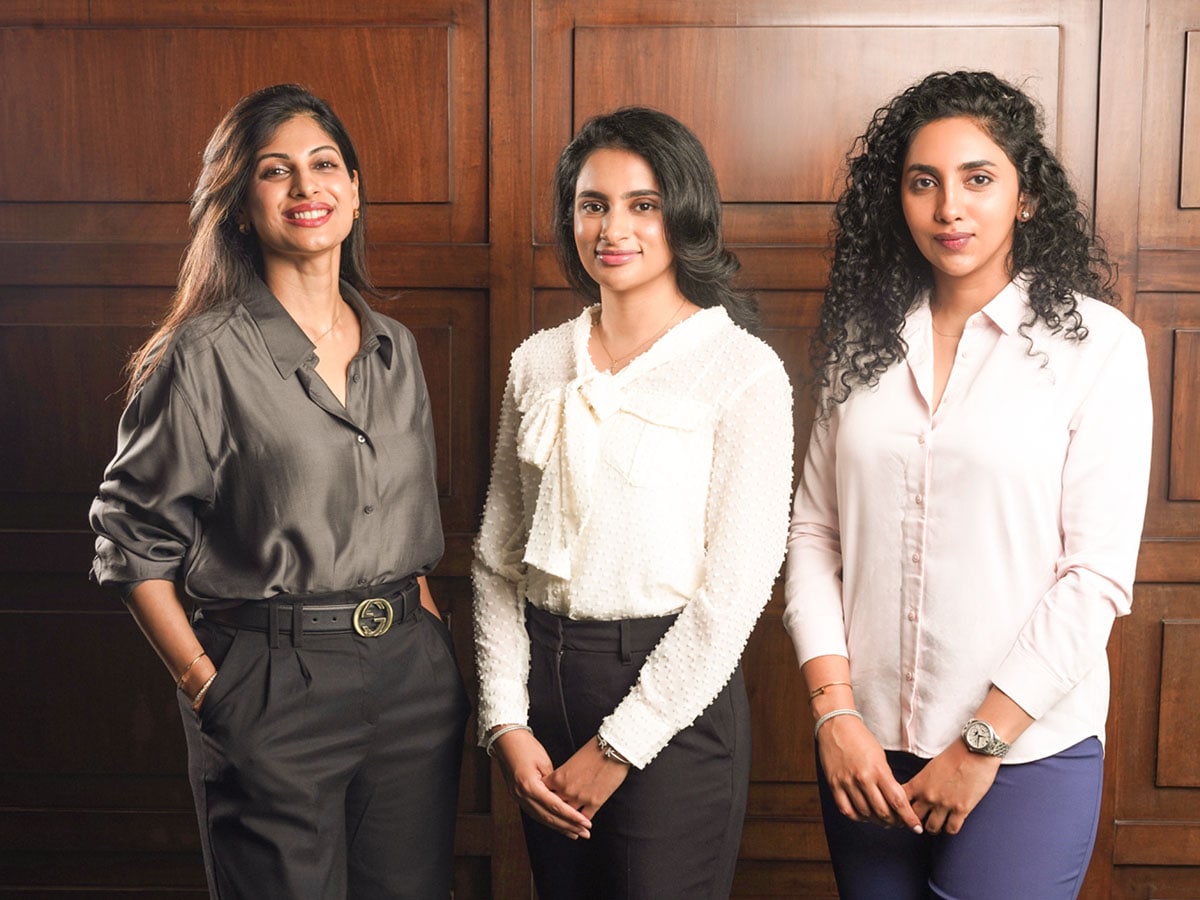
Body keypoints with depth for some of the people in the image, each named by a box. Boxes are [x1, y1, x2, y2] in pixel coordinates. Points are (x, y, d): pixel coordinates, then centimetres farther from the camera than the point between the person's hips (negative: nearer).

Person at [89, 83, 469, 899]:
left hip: (412, 672, 5)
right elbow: (133, 539, -5)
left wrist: (429, 633, 8)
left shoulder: (395, 349, 9)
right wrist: (203, 682, -9)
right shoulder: (207, 356, -8)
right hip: (273, 680, -5)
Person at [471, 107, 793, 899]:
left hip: (673, 698, -4)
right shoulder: (538, 362, 6)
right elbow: (498, 558, 8)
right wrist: (505, 722, -1)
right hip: (544, 677, 5)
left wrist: (619, 746, -10)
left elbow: (735, 588, -12)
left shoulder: (744, 372, -9)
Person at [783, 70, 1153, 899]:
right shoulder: (867, 339, 4)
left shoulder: (1096, 342, -7)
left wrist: (983, 743, -12)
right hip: (869, 749, 4)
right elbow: (814, 531, 3)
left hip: (1026, 753, -3)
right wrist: (835, 712, -5)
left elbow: (1098, 576, -10)